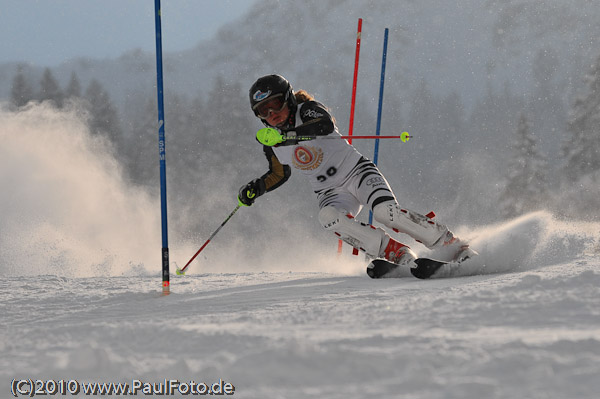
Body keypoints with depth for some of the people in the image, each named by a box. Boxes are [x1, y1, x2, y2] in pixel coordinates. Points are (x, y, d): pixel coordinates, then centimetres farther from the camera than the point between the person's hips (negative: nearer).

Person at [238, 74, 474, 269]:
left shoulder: (307, 110, -12)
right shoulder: (270, 142, 4)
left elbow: (325, 124, -36)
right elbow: (279, 174, 21)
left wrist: (287, 135, -47)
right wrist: (255, 189, 3)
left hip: (357, 172, -4)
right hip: (331, 193, 4)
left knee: (386, 212, -29)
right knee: (328, 217, -31)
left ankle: (451, 246, -14)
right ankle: (397, 255, -29)